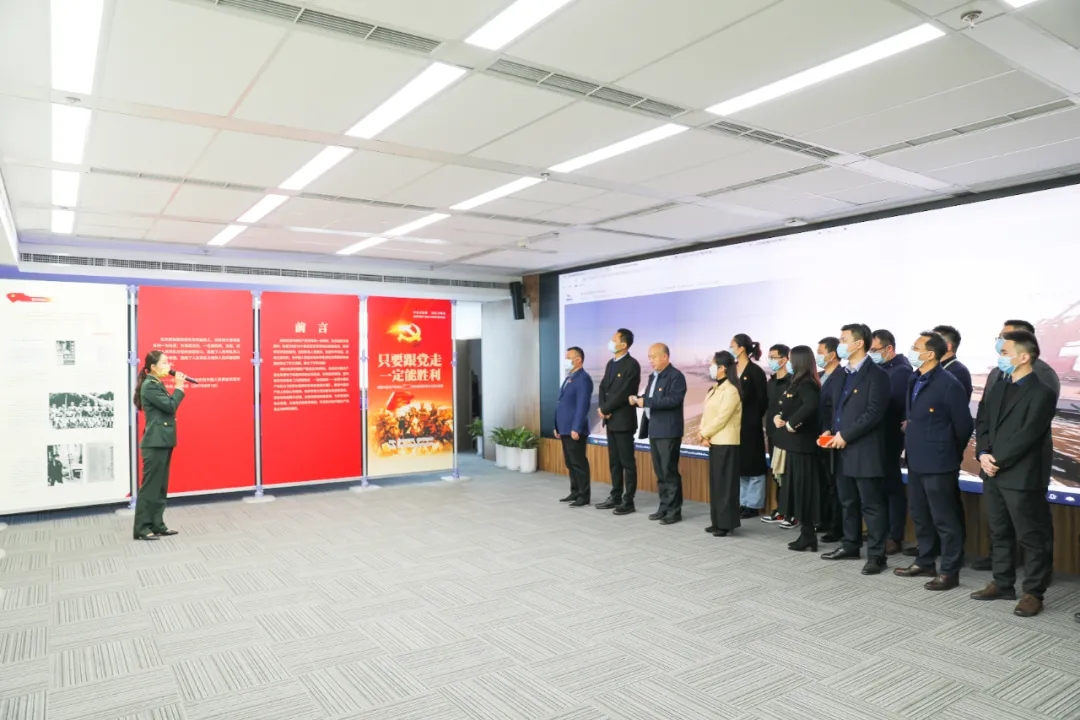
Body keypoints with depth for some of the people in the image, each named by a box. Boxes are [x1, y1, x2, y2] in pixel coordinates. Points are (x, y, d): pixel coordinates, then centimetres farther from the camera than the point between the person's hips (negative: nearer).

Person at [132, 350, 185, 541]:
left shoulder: (157, 385, 17)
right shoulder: (149, 386, -13)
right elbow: (170, 406, -17)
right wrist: (179, 387, -10)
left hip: (163, 442, 10)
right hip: (155, 443, -10)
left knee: (160, 486, 12)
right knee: (150, 486, -5)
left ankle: (157, 525, 18)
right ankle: (141, 529, 1)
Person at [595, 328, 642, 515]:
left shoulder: (631, 365, -13)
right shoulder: (611, 364, 14)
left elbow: (623, 393, -19)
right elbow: (603, 388, 14)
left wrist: (605, 409, -10)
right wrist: (603, 409, -3)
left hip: (623, 420, -8)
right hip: (610, 420, 8)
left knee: (627, 462, -1)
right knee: (614, 461, 13)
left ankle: (628, 501, 5)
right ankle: (616, 497, 22)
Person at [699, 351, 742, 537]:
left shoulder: (731, 390, -15)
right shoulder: (715, 388, 14)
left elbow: (721, 418, -19)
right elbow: (706, 413, 11)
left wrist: (704, 434, -10)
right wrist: (704, 435, -3)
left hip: (726, 443, -9)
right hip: (714, 441, 9)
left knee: (725, 483, -3)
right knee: (715, 482, 11)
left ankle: (726, 523, 4)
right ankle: (717, 522, 19)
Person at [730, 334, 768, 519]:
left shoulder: (755, 371, -10)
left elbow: (763, 400, -9)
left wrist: (753, 418, -4)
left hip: (750, 424, -6)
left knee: (752, 464, 3)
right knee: (738, 464, 12)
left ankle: (753, 505, 12)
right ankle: (741, 502, 21)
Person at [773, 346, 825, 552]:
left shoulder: (806, 385, -16)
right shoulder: (798, 383, 13)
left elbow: (811, 405, -36)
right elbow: (786, 408, 21)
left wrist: (791, 423, -24)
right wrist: (777, 417, 0)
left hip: (802, 444, -9)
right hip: (796, 444, 9)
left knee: (803, 490, -2)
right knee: (800, 489, 13)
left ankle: (808, 535, 7)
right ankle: (806, 533, 21)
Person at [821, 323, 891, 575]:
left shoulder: (876, 374, -10)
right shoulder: (844, 373, 15)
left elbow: (874, 412, -17)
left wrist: (845, 435, -16)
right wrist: (831, 432, 4)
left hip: (865, 450, -8)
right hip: (843, 449, 8)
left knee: (871, 504, 0)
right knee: (848, 502, 16)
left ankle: (876, 554, 8)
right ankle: (850, 545, 28)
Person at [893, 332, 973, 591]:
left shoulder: (949, 384, -16)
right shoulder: (914, 380, 8)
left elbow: (964, 425, -9)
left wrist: (950, 453, 3)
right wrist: (911, 444, 13)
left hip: (938, 463, -8)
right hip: (915, 460, 8)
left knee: (944, 519, 3)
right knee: (920, 515, 18)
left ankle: (949, 571, 14)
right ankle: (925, 561, 32)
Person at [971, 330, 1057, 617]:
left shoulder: (1042, 393, -11)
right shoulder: (998, 386, 12)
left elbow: (1026, 436, -17)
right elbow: (982, 422, 10)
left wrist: (998, 461, -14)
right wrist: (983, 454, -5)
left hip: (1021, 477, -7)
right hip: (992, 474, 8)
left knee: (1032, 538, 4)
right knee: (999, 534, 16)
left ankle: (1033, 593, 14)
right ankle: (1002, 584, 28)